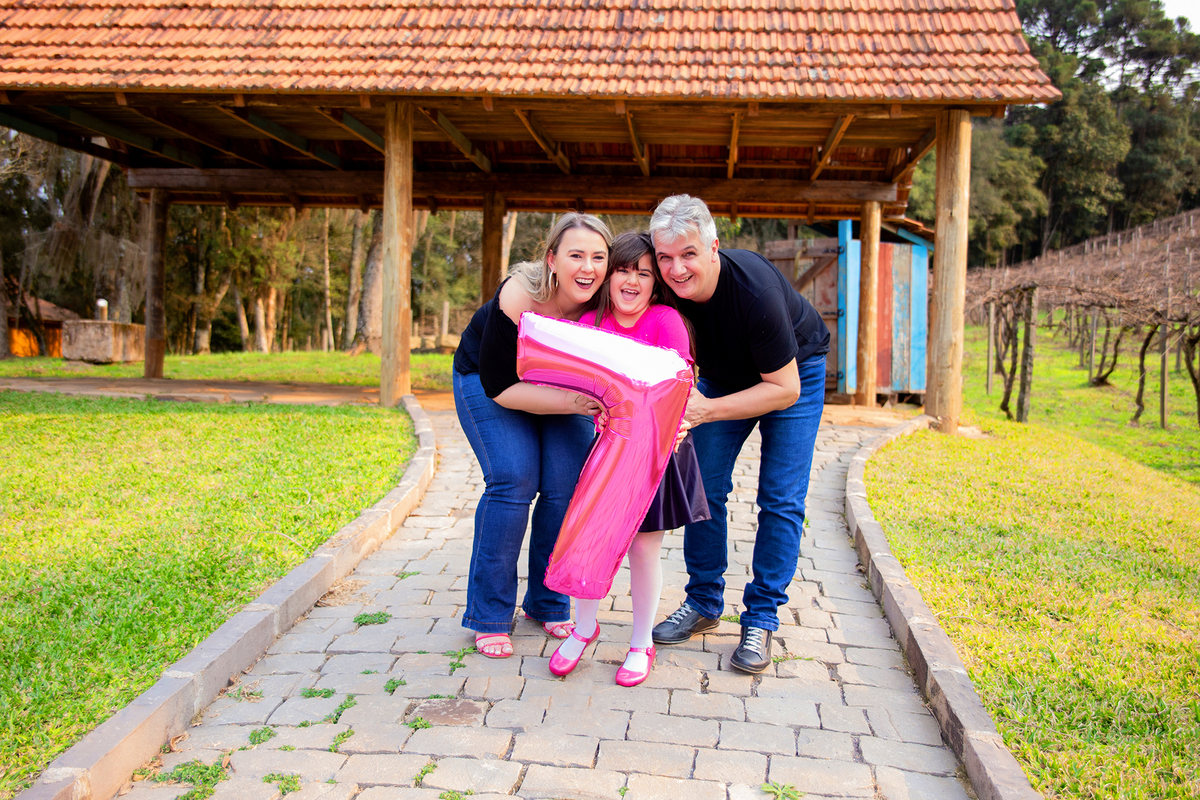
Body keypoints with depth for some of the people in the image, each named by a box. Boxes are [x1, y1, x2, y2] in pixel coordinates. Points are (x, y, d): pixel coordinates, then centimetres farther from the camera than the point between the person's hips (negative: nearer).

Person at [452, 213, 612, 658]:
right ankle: (489, 616, -5)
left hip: (563, 386, 4)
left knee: (568, 485, -12)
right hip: (487, 381, -3)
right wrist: (569, 403, -40)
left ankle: (548, 605, 8)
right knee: (513, 479, -19)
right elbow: (501, 387, -29)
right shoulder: (517, 298, -35)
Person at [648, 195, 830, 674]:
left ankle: (761, 620, 2)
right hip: (725, 373, 5)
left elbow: (785, 389, -30)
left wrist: (707, 410, -37)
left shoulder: (755, 289, -38)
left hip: (793, 373, -4)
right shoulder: (667, 292, -24)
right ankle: (704, 603, 14)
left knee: (781, 499, -10)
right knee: (703, 486, -2)